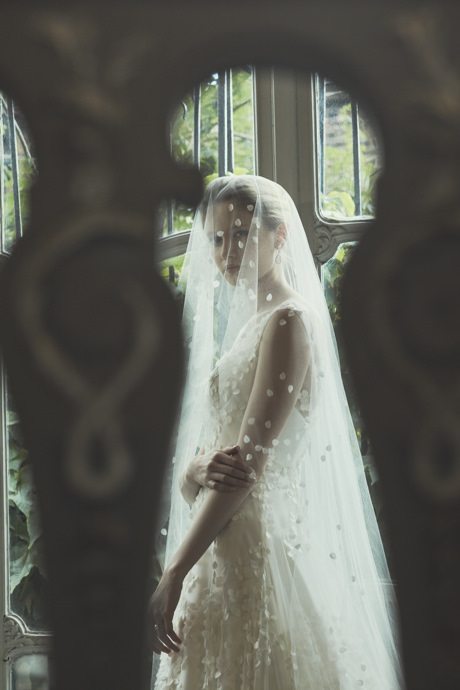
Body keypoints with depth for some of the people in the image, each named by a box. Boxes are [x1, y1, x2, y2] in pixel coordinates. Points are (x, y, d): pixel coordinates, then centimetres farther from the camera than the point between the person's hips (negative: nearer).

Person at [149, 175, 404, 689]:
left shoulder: (290, 320, -9)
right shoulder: (246, 326, 18)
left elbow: (251, 459, -18)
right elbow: (184, 474, 13)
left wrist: (173, 574, -19)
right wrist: (197, 468, -12)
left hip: (264, 546, -8)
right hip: (222, 553, 8)